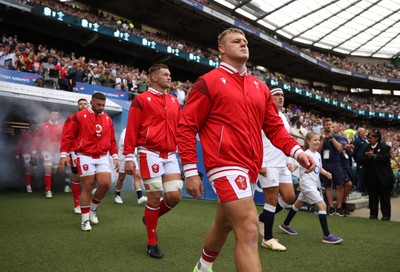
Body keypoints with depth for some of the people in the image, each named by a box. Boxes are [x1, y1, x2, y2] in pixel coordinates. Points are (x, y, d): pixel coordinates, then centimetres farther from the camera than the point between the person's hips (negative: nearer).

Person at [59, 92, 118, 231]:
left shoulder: (108, 119, 11)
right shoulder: (79, 116, -3)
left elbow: (112, 140, 15)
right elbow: (68, 136, -2)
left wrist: (115, 156, 9)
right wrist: (64, 154, -8)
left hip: (103, 157, 4)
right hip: (85, 157, -4)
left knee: (105, 184, -7)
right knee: (87, 188, 1)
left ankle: (93, 208, 21)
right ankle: (85, 220, 16)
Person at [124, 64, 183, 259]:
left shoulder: (175, 102, 16)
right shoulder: (141, 99, -1)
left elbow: (179, 129, 17)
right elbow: (131, 130, -5)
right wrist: (128, 157, -9)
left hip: (170, 155, 6)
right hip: (150, 154, -5)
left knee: (175, 196, -2)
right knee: (154, 198, -1)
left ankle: (151, 218, 29)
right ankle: (152, 243, 17)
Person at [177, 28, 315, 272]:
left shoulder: (260, 87, 16)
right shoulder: (209, 82, -2)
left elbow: (274, 127, 16)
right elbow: (187, 127, -5)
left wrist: (296, 151, -1)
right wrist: (190, 171, -11)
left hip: (250, 167, 7)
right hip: (226, 164, -7)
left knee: (225, 224, 21)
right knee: (248, 229, -16)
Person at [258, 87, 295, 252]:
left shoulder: (283, 118, 17)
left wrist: (289, 161, 17)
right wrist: (260, 164, -18)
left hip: (282, 166, 8)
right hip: (268, 165, -8)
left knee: (289, 198, 7)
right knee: (272, 200, -2)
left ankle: (262, 218, 27)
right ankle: (268, 239, 13)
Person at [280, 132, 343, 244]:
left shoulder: (318, 155, 10)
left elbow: (319, 168, 21)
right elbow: (295, 166, -21)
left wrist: (326, 173, 3)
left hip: (314, 184, 9)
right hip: (307, 183, -9)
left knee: (298, 204, 19)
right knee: (322, 205, -14)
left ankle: (285, 225, 35)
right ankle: (327, 235, -8)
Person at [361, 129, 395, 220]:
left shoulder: (385, 147, -6)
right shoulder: (367, 147, 9)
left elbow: (386, 158, -19)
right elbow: (363, 160, 5)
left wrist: (374, 156, -21)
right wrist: (367, 157, -15)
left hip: (383, 176, -4)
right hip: (371, 176, 5)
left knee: (384, 197, 5)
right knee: (372, 196, 9)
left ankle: (386, 215, 15)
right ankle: (373, 214, 18)